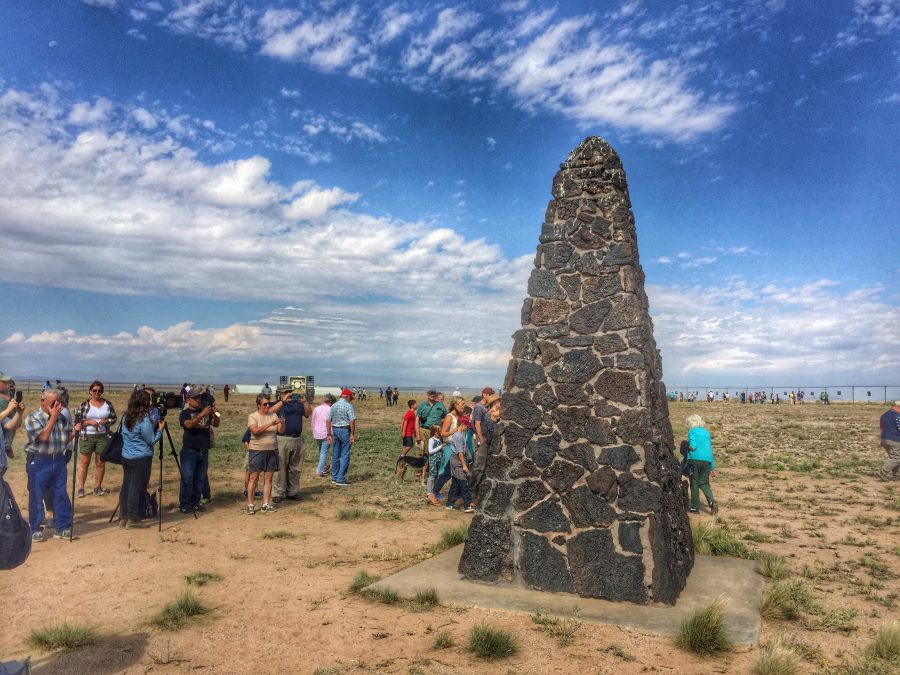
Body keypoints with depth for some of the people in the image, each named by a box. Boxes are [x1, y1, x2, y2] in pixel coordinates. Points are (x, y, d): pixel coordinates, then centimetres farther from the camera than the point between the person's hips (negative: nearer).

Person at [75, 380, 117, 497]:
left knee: (100, 462, 6)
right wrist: (89, 422, -16)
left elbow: (114, 418, 9)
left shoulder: (108, 404, 5)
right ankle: (80, 487, 7)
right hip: (87, 437, -2)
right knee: (84, 462, 1)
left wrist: (106, 421, -11)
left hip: (103, 436, 2)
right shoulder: (84, 405, 0)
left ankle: (97, 486, 16)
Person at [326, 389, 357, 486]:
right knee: (345, 456, -2)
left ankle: (334, 478, 21)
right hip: (345, 431, -6)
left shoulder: (333, 406, 10)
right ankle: (340, 479, -5)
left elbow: (328, 421, 8)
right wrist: (352, 434, -10)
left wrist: (329, 434, 10)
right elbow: (352, 421, -15)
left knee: (335, 455, 14)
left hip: (335, 430, 6)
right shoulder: (348, 406, -8)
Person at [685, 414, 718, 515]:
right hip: (707, 459, 5)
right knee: (704, 482, 14)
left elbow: (693, 446, -14)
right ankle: (711, 501, -8)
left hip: (695, 458, -5)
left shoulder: (692, 431, -1)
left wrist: (688, 446, 9)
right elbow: (710, 448, 17)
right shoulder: (706, 432, 16)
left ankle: (695, 507, 10)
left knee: (694, 483, 5)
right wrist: (712, 465, 19)